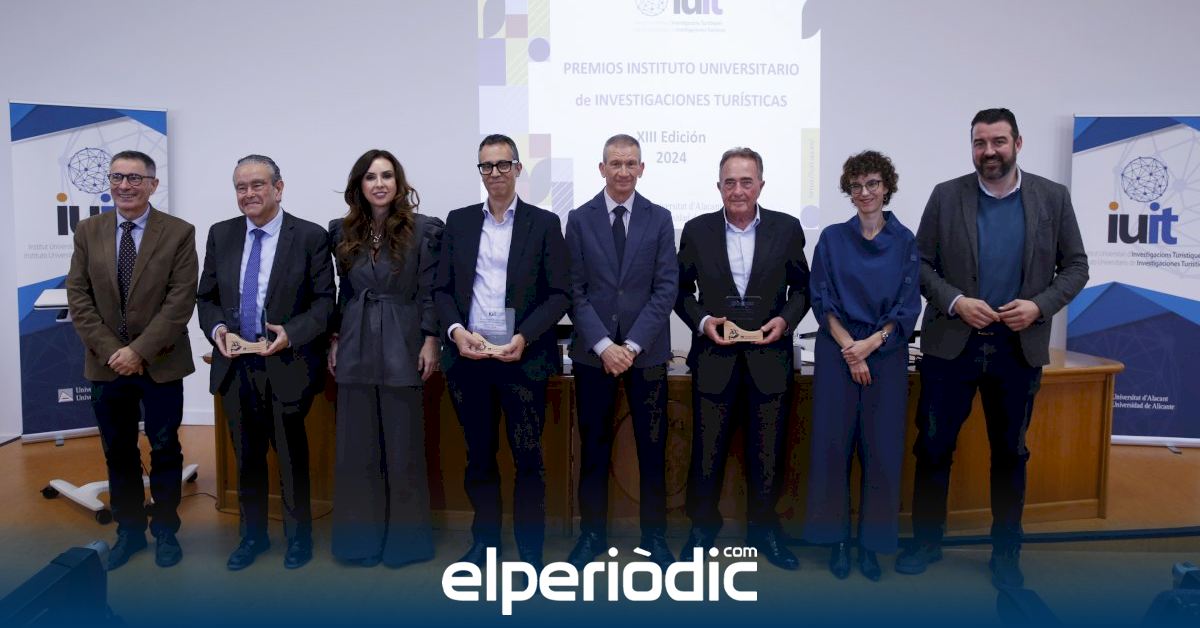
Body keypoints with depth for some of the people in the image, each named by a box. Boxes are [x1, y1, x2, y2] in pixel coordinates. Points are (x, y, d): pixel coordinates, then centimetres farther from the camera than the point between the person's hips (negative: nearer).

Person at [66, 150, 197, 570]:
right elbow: (78, 298, 1)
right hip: (105, 363, 3)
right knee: (118, 453, 12)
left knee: (165, 450, 8)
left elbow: (181, 301, -11)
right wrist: (110, 351, -10)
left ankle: (165, 530, 24)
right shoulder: (88, 232, 4)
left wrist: (139, 351, -16)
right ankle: (129, 530, 28)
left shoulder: (179, 233, -6)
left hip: (161, 363, -3)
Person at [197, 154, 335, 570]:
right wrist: (216, 328, -9)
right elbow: (206, 297, 11)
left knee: (292, 457, 10)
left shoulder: (311, 236, -6)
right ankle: (253, 535, 34)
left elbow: (325, 301, -7)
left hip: (287, 364, -4)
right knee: (246, 457, 16)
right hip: (235, 364, 4)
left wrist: (291, 333, -21)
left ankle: (298, 537, 29)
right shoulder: (220, 235, 7)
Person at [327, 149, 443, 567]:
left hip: (402, 346, -4)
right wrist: (335, 341, 10)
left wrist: (431, 340, -10)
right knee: (356, 446, 9)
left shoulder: (423, 229, -4)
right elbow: (343, 291, 12)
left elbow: (430, 290, -5)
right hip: (356, 347, 4)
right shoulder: (343, 231, 8)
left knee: (403, 446, 5)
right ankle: (362, 536, 23)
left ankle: (403, 537, 19)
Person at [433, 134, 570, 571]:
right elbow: (442, 289, 9)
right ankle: (484, 538, 28)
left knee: (528, 458, 2)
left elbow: (559, 294, -2)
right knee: (479, 455, 13)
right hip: (468, 356, 3)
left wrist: (524, 338, -14)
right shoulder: (458, 221, 11)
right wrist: (456, 331, -9)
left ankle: (530, 549, 15)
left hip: (522, 357, -2)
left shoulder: (544, 223, 2)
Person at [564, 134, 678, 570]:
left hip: (646, 350, 0)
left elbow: (666, 287, -2)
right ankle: (592, 533, 23)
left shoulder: (660, 219, 4)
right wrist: (604, 345, -12)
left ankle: (654, 534, 22)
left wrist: (632, 344, -11)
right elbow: (575, 290, -1)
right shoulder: (579, 219, 3)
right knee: (594, 446, 8)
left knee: (652, 446, 7)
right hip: (592, 351, 0)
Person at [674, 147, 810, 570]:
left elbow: (801, 287, 8)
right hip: (714, 357, 0)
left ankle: (763, 528, 30)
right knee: (707, 451, 8)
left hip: (770, 357, 1)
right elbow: (681, 290, 6)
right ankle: (702, 527, 28)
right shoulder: (697, 230, 1)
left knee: (767, 452, 10)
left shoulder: (787, 229, 1)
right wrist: (702, 321, -10)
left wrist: (786, 320, -9)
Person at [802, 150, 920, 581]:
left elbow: (908, 307, 1)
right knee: (833, 444, 1)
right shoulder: (832, 238, 4)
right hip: (837, 352, 0)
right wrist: (848, 346, -11)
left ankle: (872, 542, 16)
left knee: (882, 448, 2)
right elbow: (821, 300, 0)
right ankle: (836, 537, 15)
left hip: (886, 353, 0)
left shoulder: (904, 241, 4)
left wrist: (870, 343, -12)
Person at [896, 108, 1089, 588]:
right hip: (951, 344, -1)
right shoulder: (946, 196, -1)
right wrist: (955, 301, -15)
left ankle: (1006, 552, 28)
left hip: (1019, 347, 1)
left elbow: (1075, 266, 4)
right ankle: (926, 541, 23)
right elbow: (921, 263, 0)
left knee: (1010, 454, 12)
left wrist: (1040, 305, -13)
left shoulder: (1053, 198, 1)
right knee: (933, 447, 5)